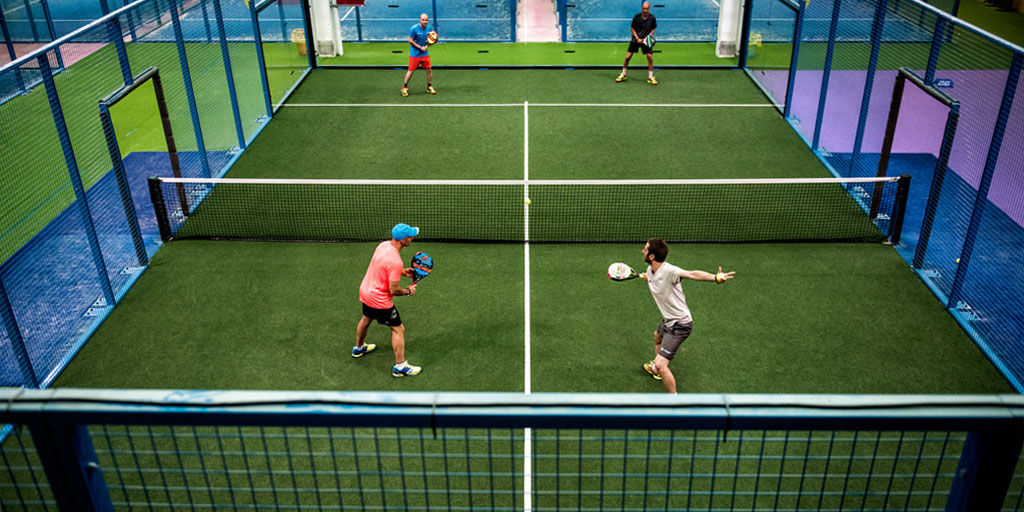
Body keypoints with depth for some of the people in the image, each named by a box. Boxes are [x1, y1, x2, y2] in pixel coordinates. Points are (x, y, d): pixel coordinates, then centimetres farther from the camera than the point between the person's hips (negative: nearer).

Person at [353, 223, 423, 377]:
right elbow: (394, 290, -26)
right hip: (379, 300, -9)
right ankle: (400, 366, 10)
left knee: (366, 319, 33)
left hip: (365, 290, 9)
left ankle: (359, 348, 57)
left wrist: (402, 272, 5)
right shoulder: (395, 261, -33)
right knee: (398, 329, 3)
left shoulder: (384, 245, -6)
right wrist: (408, 291, -7)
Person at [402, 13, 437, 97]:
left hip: (425, 54, 4)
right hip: (415, 54, -4)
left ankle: (429, 87, 20)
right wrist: (420, 47, -17)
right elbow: (410, 41, -12)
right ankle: (404, 87, 12)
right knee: (411, 70, -1)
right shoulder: (414, 29, -17)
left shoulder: (429, 28, -2)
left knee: (429, 70, 3)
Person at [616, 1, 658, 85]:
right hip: (635, 39, 0)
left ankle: (650, 77, 1)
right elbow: (632, 28, -1)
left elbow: (653, 29, 6)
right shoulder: (637, 17, -10)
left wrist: (648, 37, -11)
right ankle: (623, 75, 15)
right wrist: (637, 38, -11)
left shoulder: (652, 18, -7)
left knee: (650, 57, -11)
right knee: (628, 57, -3)